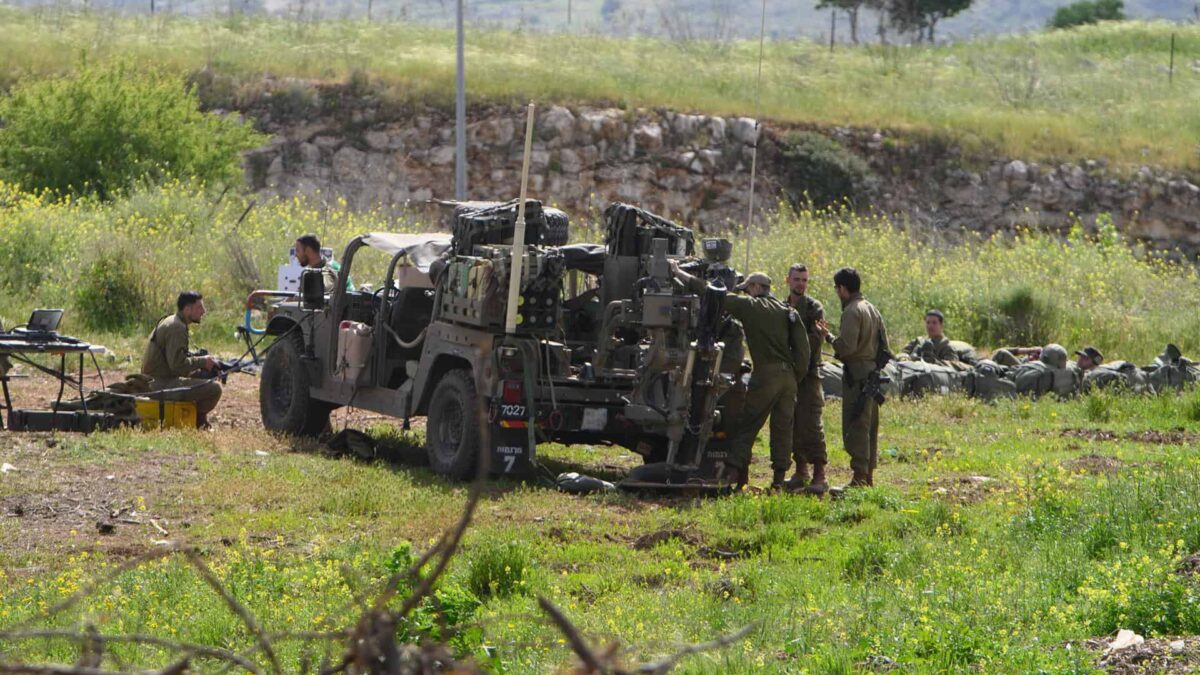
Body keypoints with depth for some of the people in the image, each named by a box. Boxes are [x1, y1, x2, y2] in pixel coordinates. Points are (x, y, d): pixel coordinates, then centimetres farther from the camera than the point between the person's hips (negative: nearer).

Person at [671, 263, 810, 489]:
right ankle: (779, 477, 7)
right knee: (782, 427, 8)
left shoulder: (749, 306, 0)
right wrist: (797, 376, 14)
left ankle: (733, 470, -9)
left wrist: (678, 273, 5)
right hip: (789, 375, 5)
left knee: (747, 426, -1)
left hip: (766, 373, -5)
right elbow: (803, 346, 8)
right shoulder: (789, 311, 14)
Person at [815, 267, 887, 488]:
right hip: (873, 373, 9)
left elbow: (847, 347, -21)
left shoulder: (852, 311, -14)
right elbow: (884, 343, 18)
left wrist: (828, 336, -7)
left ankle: (860, 476, -9)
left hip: (857, 374, -9)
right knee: (869, 427, 13)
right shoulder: (872, 310, 15)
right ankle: (869, 475, 17)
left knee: (855, 427, -7)